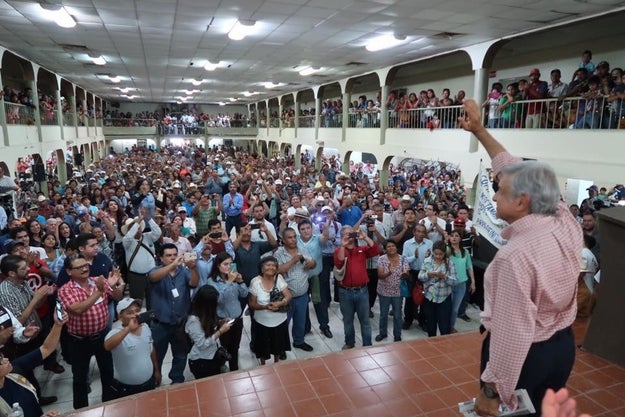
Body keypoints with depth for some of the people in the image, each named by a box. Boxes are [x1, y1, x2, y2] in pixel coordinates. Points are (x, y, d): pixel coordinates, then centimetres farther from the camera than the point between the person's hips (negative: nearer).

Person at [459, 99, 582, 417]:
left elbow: (511, 333, -30)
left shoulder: (516, 256, -33)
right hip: (562, 346, 7)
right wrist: (479, 131, 2)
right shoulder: (566, 222, -11)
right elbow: (517, 173, -2)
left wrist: (492, 390, -19)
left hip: (522, 354, -7)